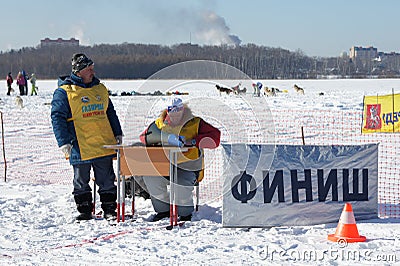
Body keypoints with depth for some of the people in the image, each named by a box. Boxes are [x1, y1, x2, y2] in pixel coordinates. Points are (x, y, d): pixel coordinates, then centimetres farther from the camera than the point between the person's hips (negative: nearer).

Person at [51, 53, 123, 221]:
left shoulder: (100, 89, 13)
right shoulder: (64, 92, -4)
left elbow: (111, 113, 21)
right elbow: (57, 117, -7)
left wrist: (118, 134, 16)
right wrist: (64, 142, -13)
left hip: (104, 145, 4)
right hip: (80, 148, -4)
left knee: (107, 181, 6)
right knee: (81, 182, 6)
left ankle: (109, 210, 15)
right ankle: (84, 211, 17)